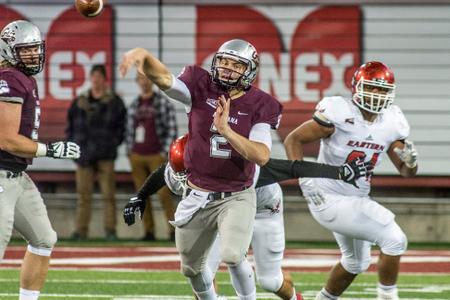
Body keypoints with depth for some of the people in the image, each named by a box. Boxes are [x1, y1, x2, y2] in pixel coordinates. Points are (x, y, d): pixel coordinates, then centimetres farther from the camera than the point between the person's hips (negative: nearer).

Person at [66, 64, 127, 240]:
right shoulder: (79, 103, 11)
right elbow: (70, 125, 15)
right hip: (84, 155, 2)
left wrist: (115, 142, -1)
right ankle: (81, 230, 3)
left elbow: (122, 125, 7)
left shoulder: (114, 102, 5)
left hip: (105, 156, -2)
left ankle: (110, 230, 0)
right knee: (83, 194, 2)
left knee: (108, 194, -2)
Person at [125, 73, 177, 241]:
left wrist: (165, 153, -9)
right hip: (137, 156, 5)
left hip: (156, 156, -5)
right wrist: (129, 152, 11)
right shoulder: (134, 105, 13)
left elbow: (172, 128, -4)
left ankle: (174, 230, -8)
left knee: (163, 194, -11)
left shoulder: (163, 102, -1)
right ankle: (149, 232, 5)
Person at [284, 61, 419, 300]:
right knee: (393, 239, -16)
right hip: (329, 199, -8)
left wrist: (410, 160, -18)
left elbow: (406, 172, 6)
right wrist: (304, 179, -25)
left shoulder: (391, 124, -2)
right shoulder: (339, 114, -21)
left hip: (356, 199, 9)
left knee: (356, 262, 26)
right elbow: (293, 139, -15)